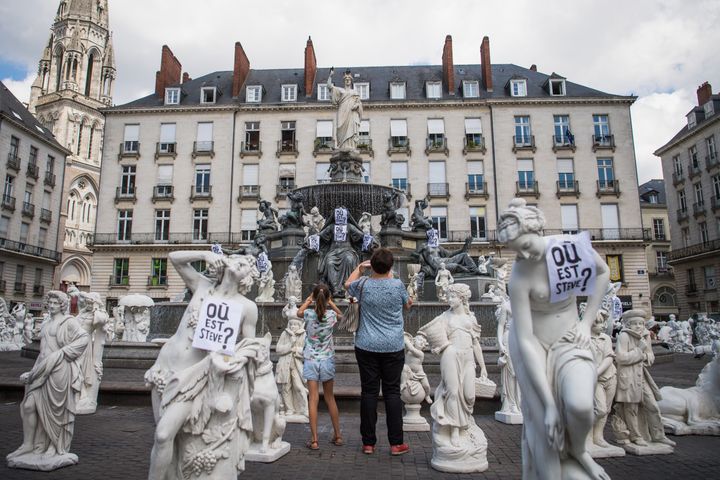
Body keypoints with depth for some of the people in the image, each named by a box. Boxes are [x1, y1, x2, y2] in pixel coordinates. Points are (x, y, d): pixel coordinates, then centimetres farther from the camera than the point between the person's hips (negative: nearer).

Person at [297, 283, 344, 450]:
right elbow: (339, 312, 19)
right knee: (330, 397, 14)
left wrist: (309, 299, 16)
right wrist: (329, 301, 13)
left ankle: (314, 440, 0)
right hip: (327, 360, 2)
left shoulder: (309, 314, -11)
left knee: (313, 399, 0)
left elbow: (298, 312, 13)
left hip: (311, 360, -1)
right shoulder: (332, 315, -7)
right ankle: (338, 435, 21)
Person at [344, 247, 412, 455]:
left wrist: (360, 267, 30)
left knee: (369, 392, 6)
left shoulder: (363, 284, -5)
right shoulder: (397, 285, -8)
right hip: (393, 347, -1)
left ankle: (368, 443, 14)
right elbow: (407, 304, 13)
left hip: (367, 347, 1)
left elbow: (348, 284, 19)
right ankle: (396, 443, 11)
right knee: (392, 392, 6)